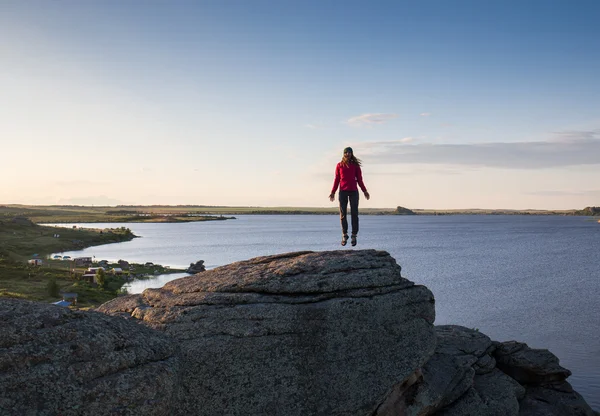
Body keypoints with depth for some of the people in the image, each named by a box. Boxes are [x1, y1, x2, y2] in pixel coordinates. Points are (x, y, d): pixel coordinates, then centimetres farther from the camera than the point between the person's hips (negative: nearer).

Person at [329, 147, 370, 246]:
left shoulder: (355, 165, 6)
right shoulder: (339, 165, 6)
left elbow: (359, 179, 9)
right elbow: (336, 180, 8)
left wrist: (364, 191, 4)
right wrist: (333, 192, 3)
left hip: (353, 191, 0)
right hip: (343, 191, 0)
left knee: (354, 214, -2)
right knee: (343, 214, 0)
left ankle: (354, 236, 3)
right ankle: (344, 235, 10)